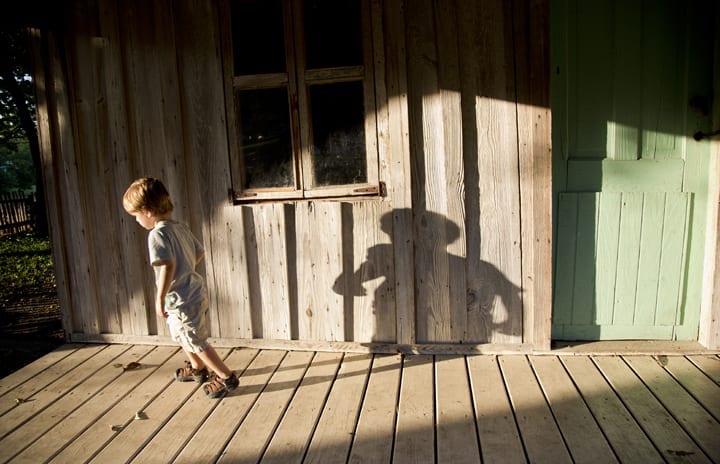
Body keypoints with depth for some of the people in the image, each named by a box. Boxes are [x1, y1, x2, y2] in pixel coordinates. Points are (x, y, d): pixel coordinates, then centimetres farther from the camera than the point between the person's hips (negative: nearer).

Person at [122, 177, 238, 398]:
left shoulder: (157, 234, -20)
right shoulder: (181, 227, 5)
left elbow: (167, 265, -31)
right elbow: (199, 253, 14)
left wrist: (160, 298, -26)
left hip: (182, 299, -10)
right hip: (195, 290, 10)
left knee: (195, 342, 5)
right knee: (181, 334, 29)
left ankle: (227, 377, 15)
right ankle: (198, 368, 47)